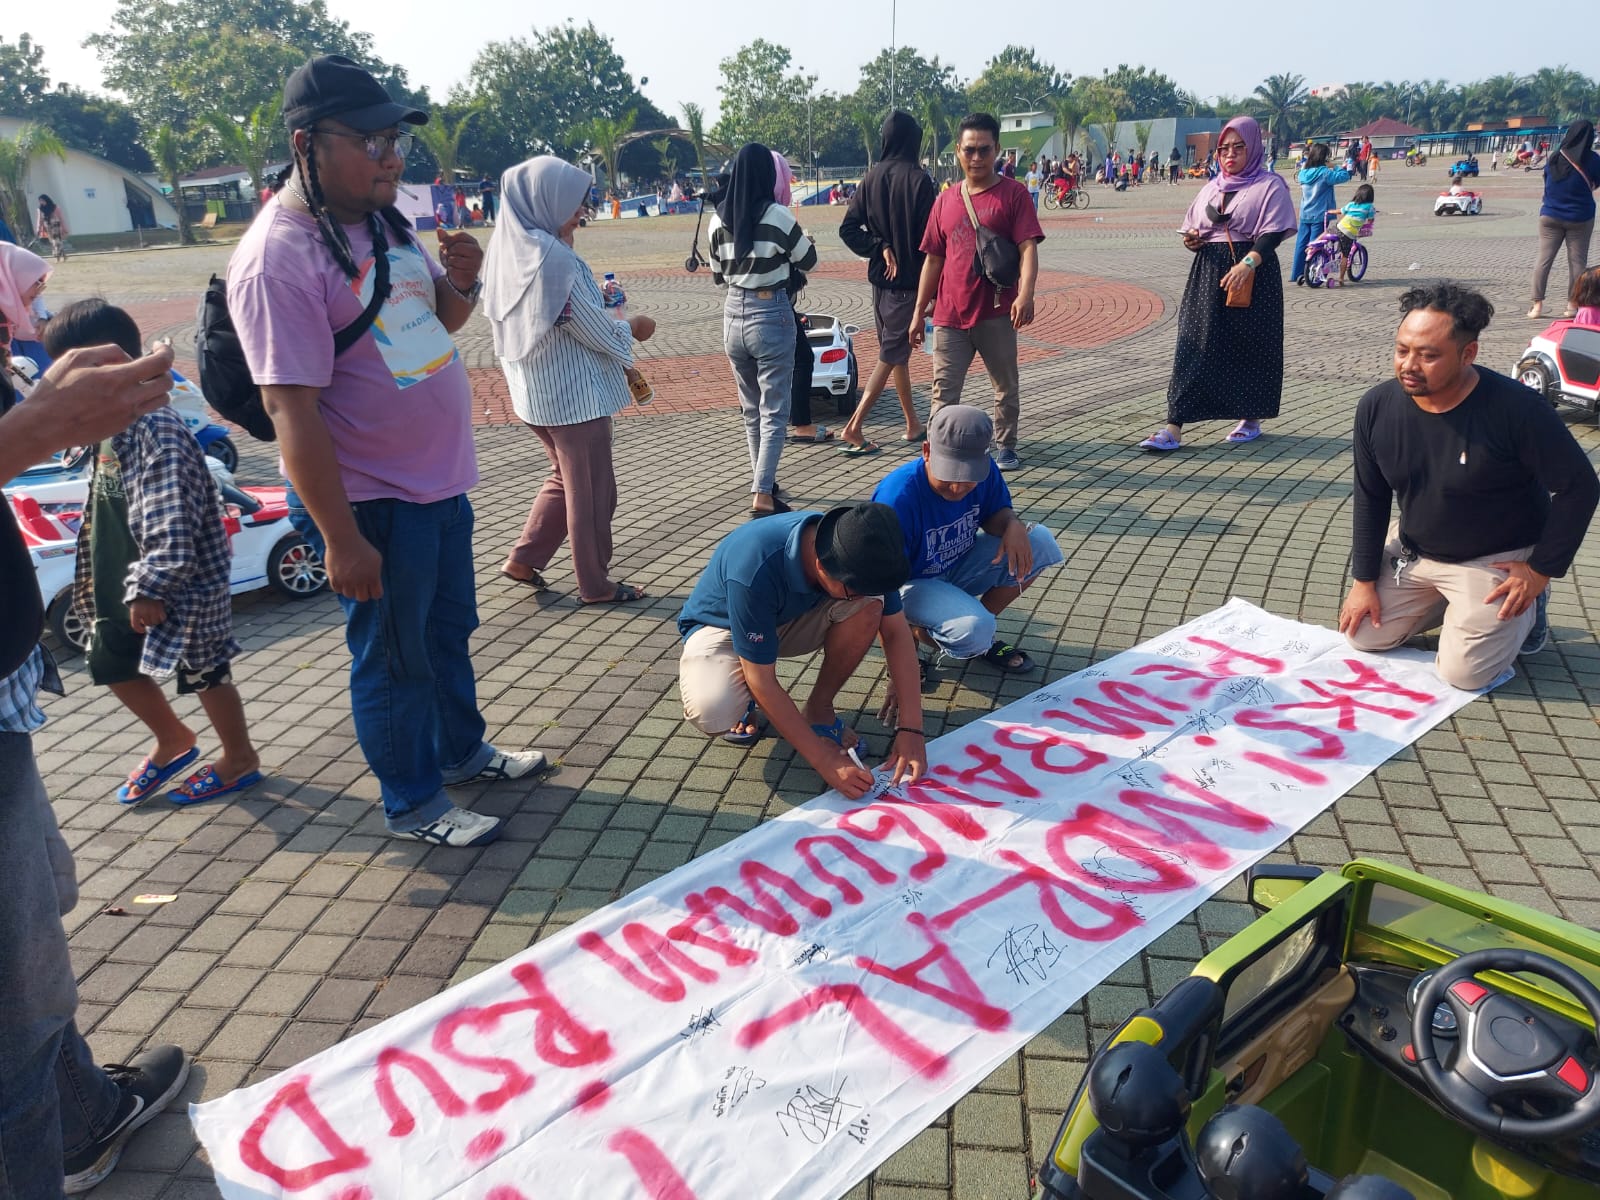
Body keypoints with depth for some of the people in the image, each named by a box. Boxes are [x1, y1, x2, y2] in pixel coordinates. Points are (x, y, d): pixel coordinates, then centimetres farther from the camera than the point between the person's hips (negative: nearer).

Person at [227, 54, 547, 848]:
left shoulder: (384, 221, 4)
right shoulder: (278, 258, -22)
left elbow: (443, 319, 18)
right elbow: (292, 409, -24)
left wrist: (463, 281, -6)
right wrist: (341, 540, -24)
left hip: (441, 481, 8)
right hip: (370, 500, -8)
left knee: (450, 628, 23)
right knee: (394, 656, 8)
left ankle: (461, 748, 44)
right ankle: (413, 804, 27)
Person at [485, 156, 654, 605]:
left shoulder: (508, 247, 3)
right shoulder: (553, 257, -22)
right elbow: (595, 330, -17)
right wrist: (632, 328, 4)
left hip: (534, 390, 9)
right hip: (573, 392, -9)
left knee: (566, 478, 24)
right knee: (593, 490, 5)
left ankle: (524, 558, 25)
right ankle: (595, 585, 17)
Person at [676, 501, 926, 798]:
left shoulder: (859, 554, -25)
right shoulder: (755, 572, -40)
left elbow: (896, 631, -16)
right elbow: (763, 683, -33)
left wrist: (910, 729, -25)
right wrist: (826, 762, -33)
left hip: (792, 620, 5)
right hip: (721, 628, -4)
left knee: (871, 605, -26)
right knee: (712, 715, -36)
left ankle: (819, 710, -4)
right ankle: (740, 700, 2)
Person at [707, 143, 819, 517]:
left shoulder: (719, 218, 1)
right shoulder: (777, 216, -12)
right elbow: (809, 260, 2)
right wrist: (803, 239, 23)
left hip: (733, 315, 5)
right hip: (771, 314, -5)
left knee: (751, 410, 18)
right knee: (773, 412, -1)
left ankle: (764, 482, 29)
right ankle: (762, 496, -10)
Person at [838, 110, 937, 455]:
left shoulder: (871, 177, 3)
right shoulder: (918, 179, -13)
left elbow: (848, 229, -1)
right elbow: (928, 236, -13)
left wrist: (880, 248, -3)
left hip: (881, 278, 6)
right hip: (909, 280, -6)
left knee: (896, 351, 16)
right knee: (891, 354, -2)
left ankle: (913, 424, 25)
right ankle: (854, 427, -10)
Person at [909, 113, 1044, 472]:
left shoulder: (1013, 194, -2)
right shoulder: (945, 201, 10)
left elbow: (1028, 248, -11)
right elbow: (933, 259, 14)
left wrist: (1025, 294, -28)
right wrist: (919, 311, 11)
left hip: (996, 313, -2)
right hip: (950, 314, 3)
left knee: (1006, 388, 12)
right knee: (944, 392, -2)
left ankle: (1005, 446, 30)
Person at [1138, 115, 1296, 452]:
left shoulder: (1269, 185, 0)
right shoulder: (1212, 188, 17)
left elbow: (1271, 234, -12)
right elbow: (1192, 232, 21)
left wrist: (1247, 263, -29)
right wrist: (1191, 241, -4)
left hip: (1252, 275, -4)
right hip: (1208, 274, 5)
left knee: (1250, 345, 4)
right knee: (1193, 346, -5)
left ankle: (1251, 419, 21)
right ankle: (1174, 427, -10)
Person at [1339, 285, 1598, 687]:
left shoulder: (1516, 409, -29)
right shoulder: (1377, 407, -15)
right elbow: (1370, 498, -2)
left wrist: (1541, 571, -15)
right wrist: (1364, 580, -1)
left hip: (1495, 560, -5)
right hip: (1411, 551, 5)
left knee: (1463, 673, -11)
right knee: (1362, 635, 4)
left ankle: (1528, 607, 17)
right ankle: (1452, 604, 25)